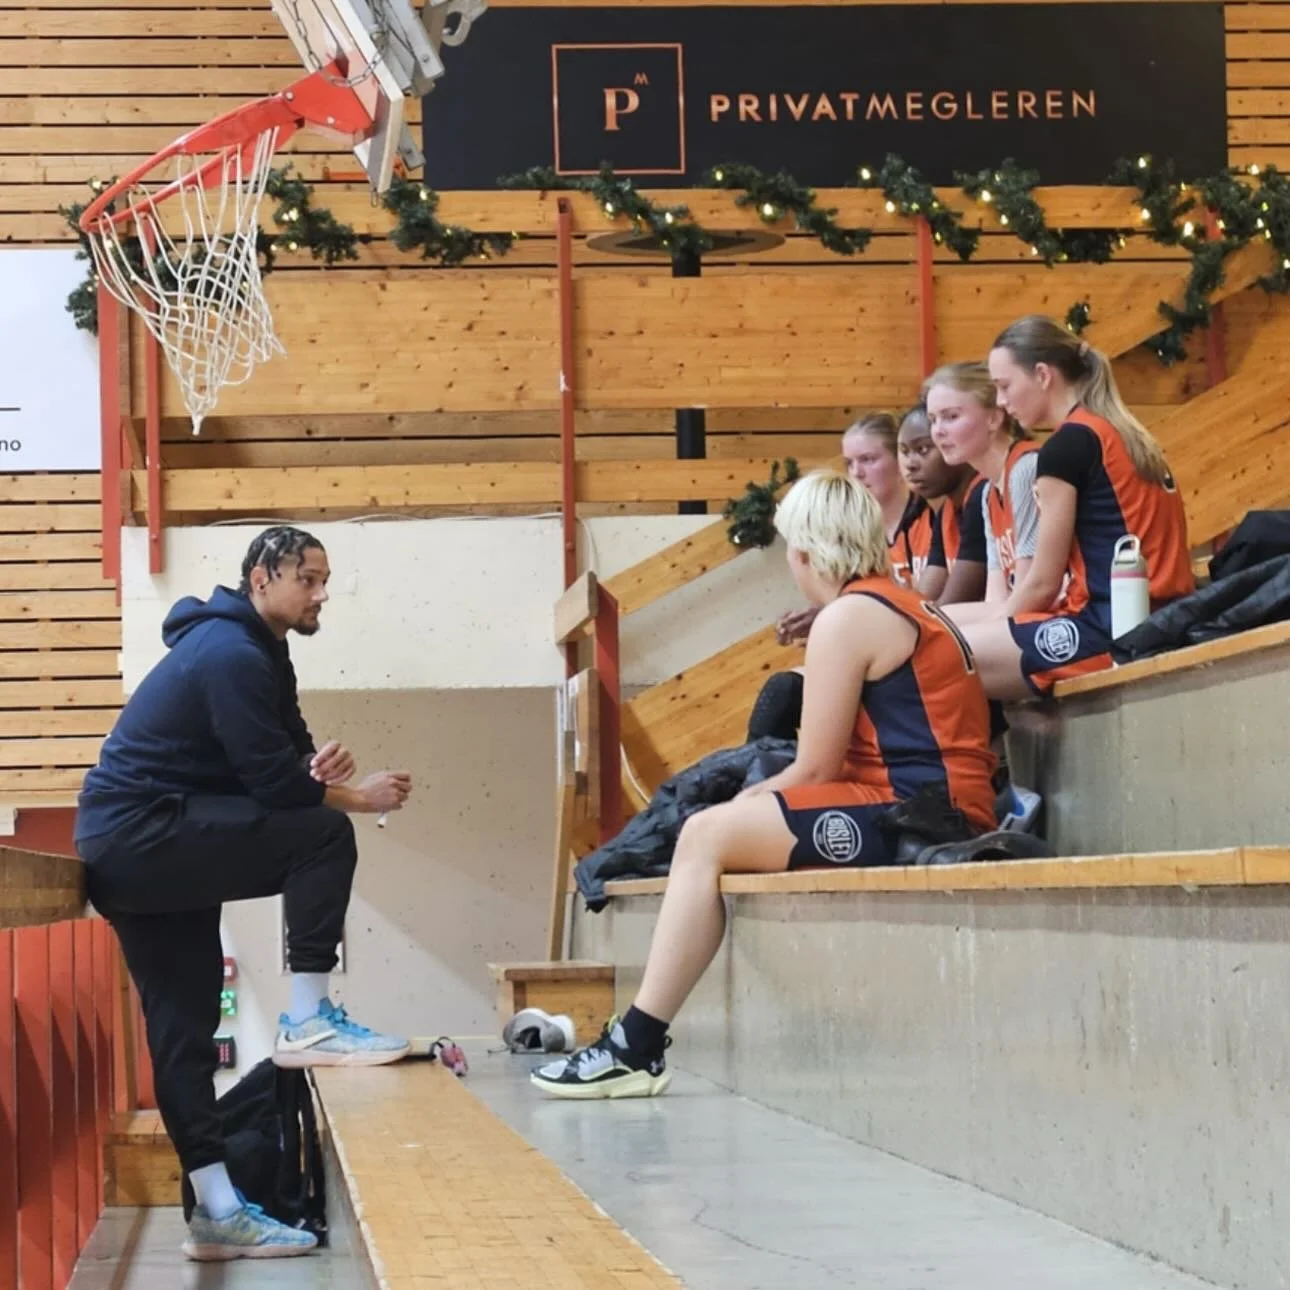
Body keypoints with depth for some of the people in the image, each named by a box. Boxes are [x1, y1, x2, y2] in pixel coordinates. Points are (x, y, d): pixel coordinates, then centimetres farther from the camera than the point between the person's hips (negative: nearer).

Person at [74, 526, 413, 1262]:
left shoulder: (254, 651, 17)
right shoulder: (232, 654, -16)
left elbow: (279, 756, 15)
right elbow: (270, 782, -20)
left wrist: (316, 768, -8)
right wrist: (359, 796, -7)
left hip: (136, 848, 10)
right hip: (140, 838, -10)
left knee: (185, 1024, 7)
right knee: (323, 834, -18)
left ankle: (217, 1213, 8)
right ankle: (308, 1021, -13)